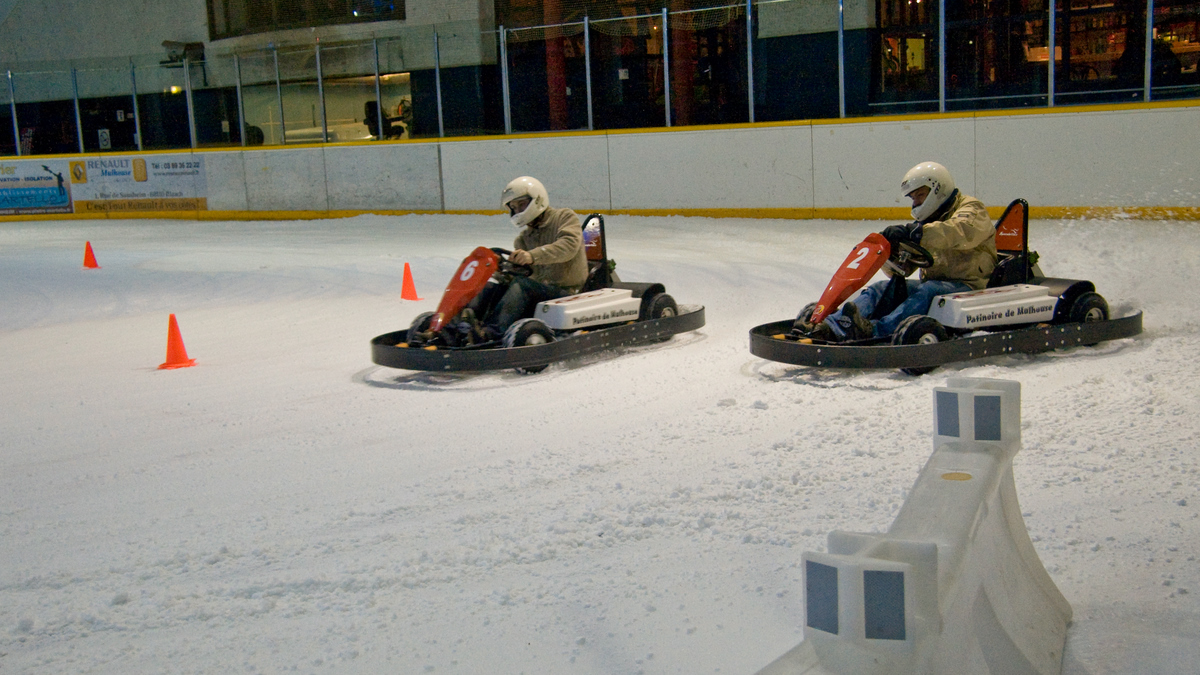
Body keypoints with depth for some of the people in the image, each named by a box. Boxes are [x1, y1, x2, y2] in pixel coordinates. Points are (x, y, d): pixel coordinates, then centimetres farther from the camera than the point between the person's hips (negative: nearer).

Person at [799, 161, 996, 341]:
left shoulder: (971, 209, 1)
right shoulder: (926, 222, 24)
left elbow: (963, 232, -26)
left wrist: (913, 232, -35)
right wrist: (888, 247, -7)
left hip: (968, 287, -7)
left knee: (928, 291, -36)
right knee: (880, 289, -13)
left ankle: (875, 330, -59)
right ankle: (830, 327, -36)